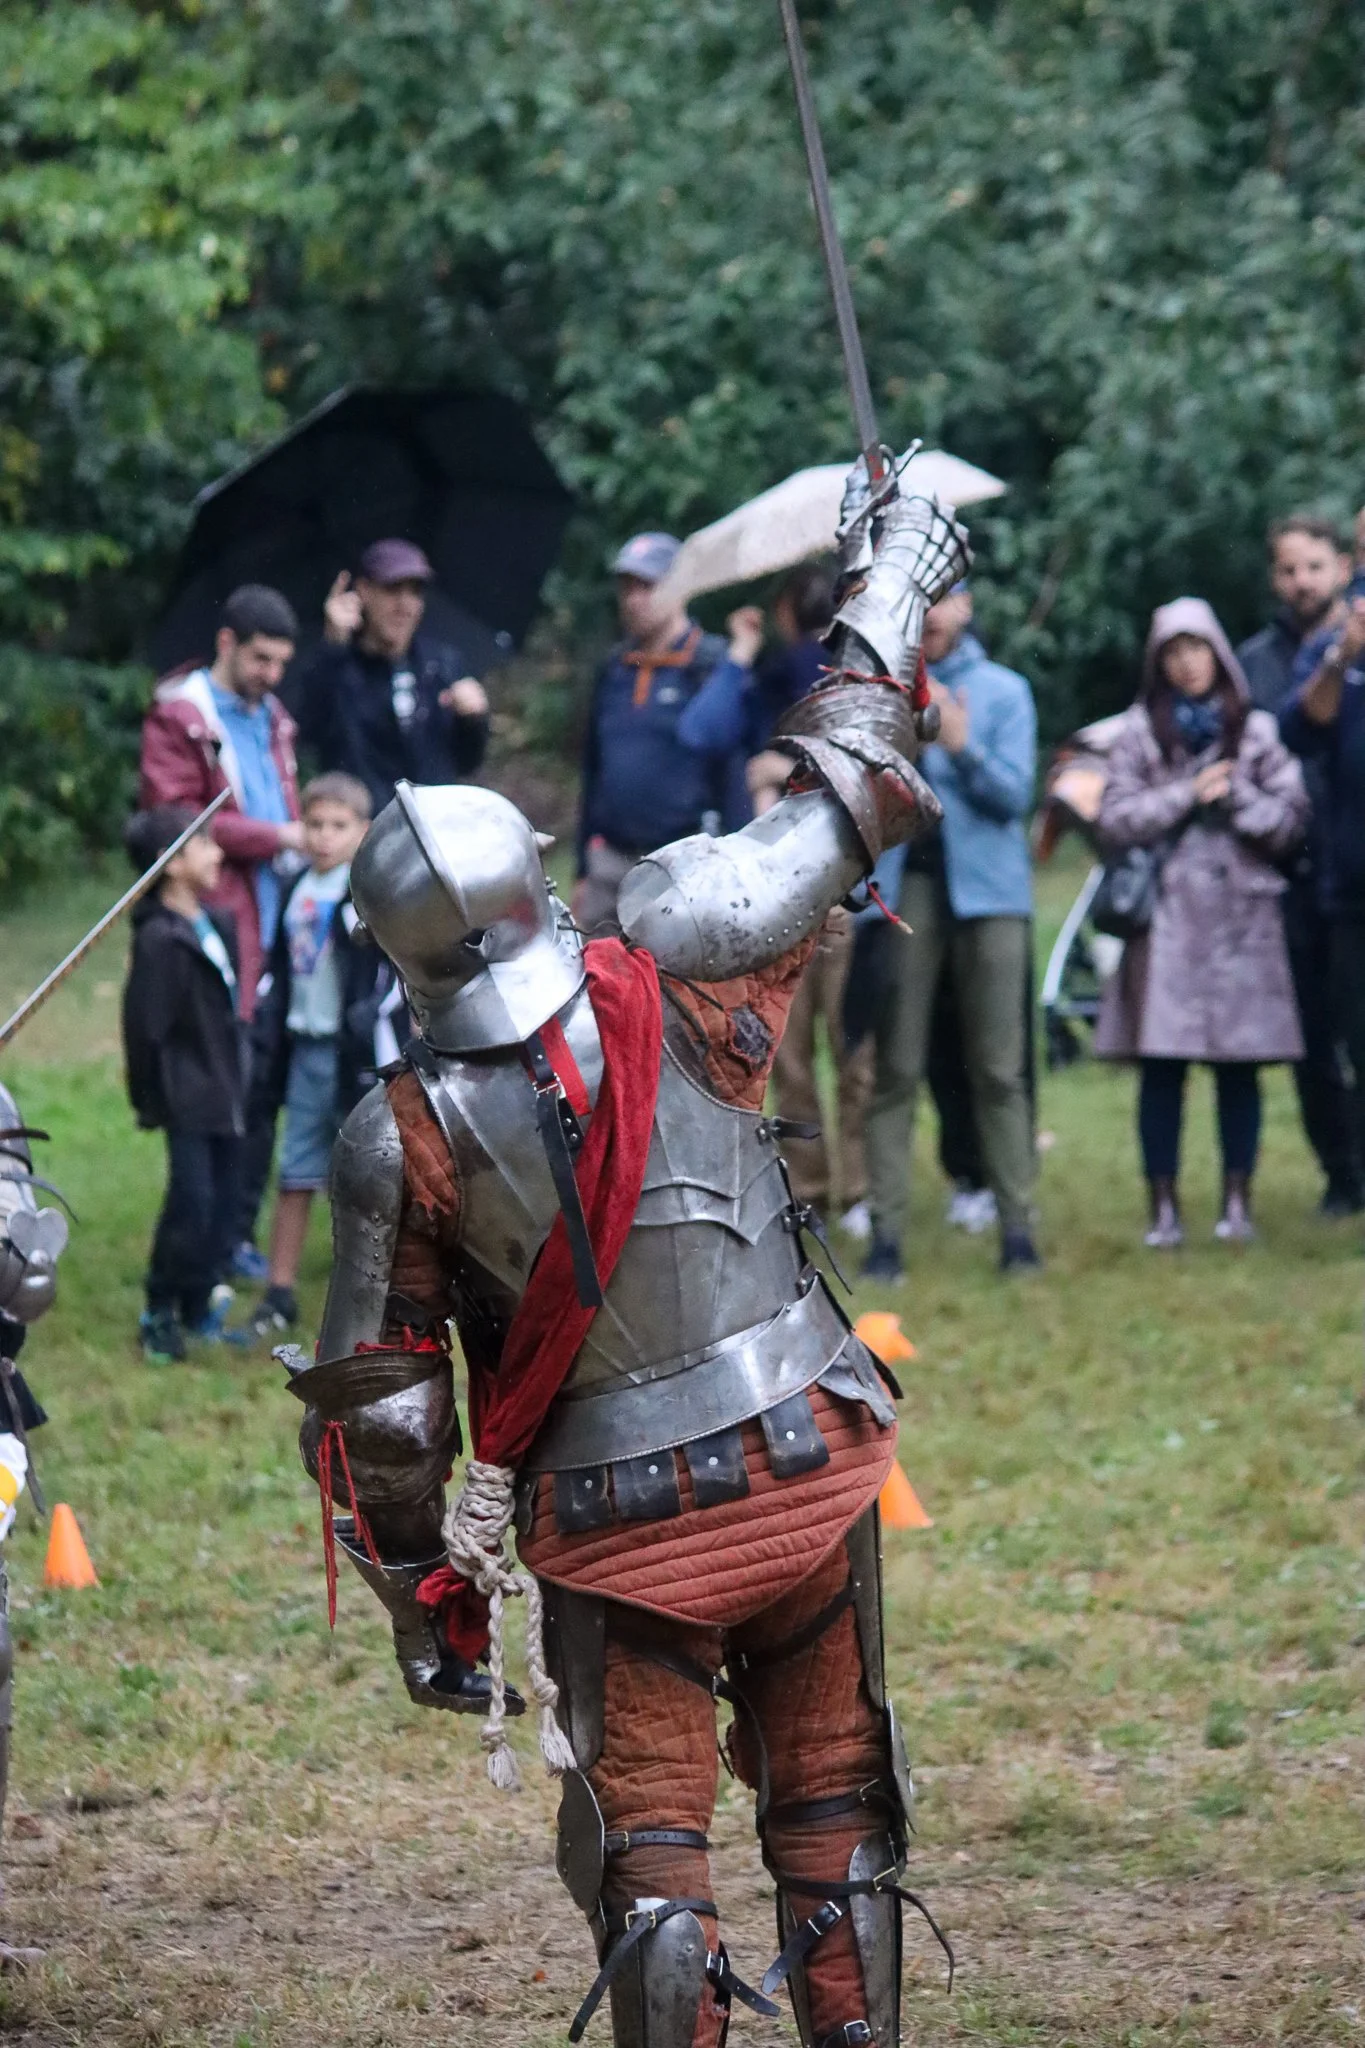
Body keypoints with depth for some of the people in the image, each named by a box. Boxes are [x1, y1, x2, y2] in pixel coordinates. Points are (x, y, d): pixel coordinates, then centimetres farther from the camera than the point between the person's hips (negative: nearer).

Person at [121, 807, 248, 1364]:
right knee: (193, 1200, -9)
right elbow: (145, 1026, -16)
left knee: (223, 1199, 11)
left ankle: (200, 1304, 22)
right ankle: (161, 1313, 2)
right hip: (188, 1098, -8)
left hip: (224, 1093, 8)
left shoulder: (217, 924, 8)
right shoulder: (160, 939, -18)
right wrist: (150, 1101, -11)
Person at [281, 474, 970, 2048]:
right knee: (834, 1821, 14)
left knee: (645, 1855, 6)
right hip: (807, 1472, 2)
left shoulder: (399, 1144, -9)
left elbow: (378, 1409, -3)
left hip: (618, 1532, -1)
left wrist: (423, 1596, 11)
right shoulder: (671, 983, -10)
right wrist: (895, 583, 18)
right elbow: (842, 799, 4)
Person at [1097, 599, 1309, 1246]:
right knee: (1162, 1064, -3)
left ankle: (1237, 1201, 8)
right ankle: (1164, 1207, 2)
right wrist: (1187, 794, -7)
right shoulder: (1141, 733, 8)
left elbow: (1290, 821, 5)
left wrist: (1236, 795, -8)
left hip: (1241, 919, 0)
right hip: (1167, 917, 0)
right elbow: (1114, 820, 0)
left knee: (1239, 1063, 1)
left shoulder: (1256, 731, 9)